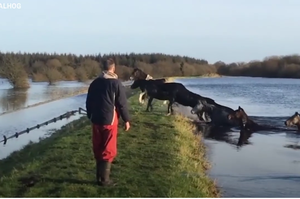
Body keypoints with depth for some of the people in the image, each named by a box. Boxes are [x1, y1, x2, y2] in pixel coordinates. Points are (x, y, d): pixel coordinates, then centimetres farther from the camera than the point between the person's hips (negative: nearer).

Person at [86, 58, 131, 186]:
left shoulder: (94, 83, 8)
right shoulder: (116, 83, -9)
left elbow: (88, 102, 14)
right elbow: (122, 103, -10)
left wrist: (90, 117, 26)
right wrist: (126, 120, -1)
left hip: (96, 120, 6)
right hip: (110, 121, -5)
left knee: (98, 149, 12)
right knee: (108, 150, 0)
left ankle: (99, 177, 19)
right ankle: (104, 179, 1)